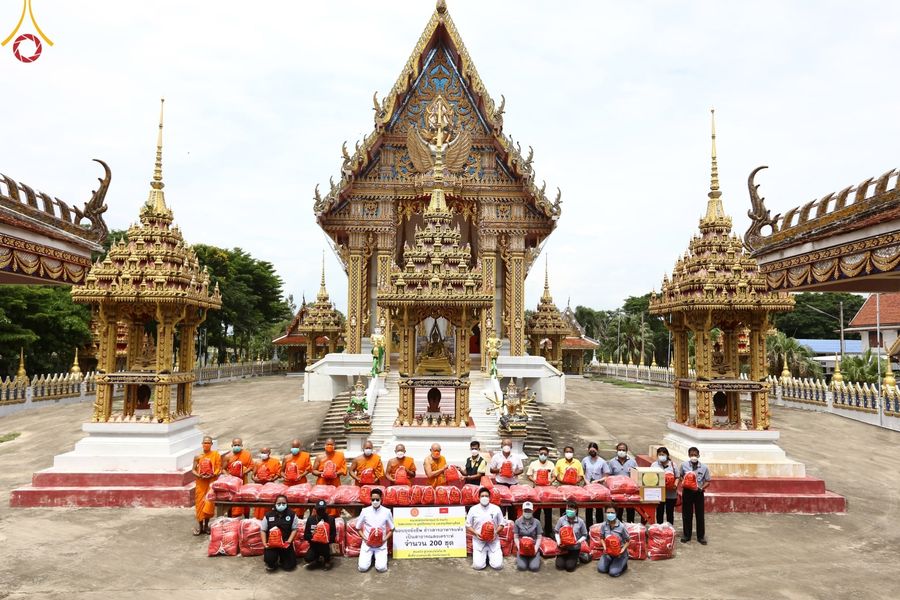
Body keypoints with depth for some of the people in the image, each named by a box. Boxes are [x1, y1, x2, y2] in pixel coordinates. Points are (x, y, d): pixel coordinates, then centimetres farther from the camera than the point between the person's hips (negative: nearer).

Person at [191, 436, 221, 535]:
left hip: (211, 482, -1)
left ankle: (206, 525, 13)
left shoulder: (216, 455, -1)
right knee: (200, 502, 3)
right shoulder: (198, 457, 3)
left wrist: (213, 475, -19)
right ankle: (200, 525, 15)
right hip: (200, 483, 2)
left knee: (209, 503, -1)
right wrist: (198, 475, -14)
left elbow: (219, 468, -3)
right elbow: (193, 470, 5)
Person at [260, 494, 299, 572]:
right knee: (269, 559, -27)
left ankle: (282, 559, 30)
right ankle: (271, 564, 12)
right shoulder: (268, 515, -3)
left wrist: (289, 541, -13)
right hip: (271, 544, 0)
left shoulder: (292, 515, -4)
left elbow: (294, 529, -1)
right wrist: (264, 543, -10)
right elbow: (263, 530, 2)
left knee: (289, 566, -5)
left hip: (286, 544, 1)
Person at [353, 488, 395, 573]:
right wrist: (364, 538, -8)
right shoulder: (365, 511, -5)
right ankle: (370, 556, 18)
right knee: (362, 567, -14)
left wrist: (384, 539, -9)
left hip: (381, 544, -1)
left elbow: (391, 529, 5)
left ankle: (377, 556, 16)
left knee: (381, 568, -17)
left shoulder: (386, 512, -6)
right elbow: (358, 528, 5)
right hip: (367, 543, 1)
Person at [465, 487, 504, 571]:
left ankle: (490, 555, 19)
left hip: (493, 540, 0)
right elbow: (468, 526, 3)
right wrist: (476, 533, -14)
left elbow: (501, 524, 6)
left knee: (497, 565, -13)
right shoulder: (473, 509, -2)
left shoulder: (496, 508, -1)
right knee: (478, 566, -15)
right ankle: (483, 555, 18)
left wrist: (495, 533, -12)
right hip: (478, 541, 0)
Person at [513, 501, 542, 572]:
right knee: (522, 567, -19)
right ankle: (519, 558, 15)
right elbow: (516, 537, 1)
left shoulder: (537, 522, -2)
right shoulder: (517, 522, -1)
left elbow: (539, 537, -1)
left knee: (534, 567, -19)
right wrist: (519, 548, -12)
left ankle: (537, 558, 15)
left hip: (533, 547, 0)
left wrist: (536, 548, -15)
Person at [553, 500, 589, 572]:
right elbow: (556, 532, -1)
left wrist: (578, 541, -21)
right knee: (559, 566, -1)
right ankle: (566, 558, 31)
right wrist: (558, 541, -16)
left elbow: (584, 535, -4)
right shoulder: (561, 519, -13)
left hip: (574, 548, -1)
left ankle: (577, 557, 26)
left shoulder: (580, 521, -14)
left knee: (570, 567, -3)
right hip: (563, 546, 1)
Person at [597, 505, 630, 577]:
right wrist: (604, 547, -11)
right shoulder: (603, 526, -9)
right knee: (601, 569, -9)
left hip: (619, 552, -4)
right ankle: (612, 562, 21)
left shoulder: (621, 527, -20)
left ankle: (623, 564, 15)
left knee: (613, 573, -17)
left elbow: (628, 541, -8)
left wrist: (622, 550, -21)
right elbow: (602, 538, 6)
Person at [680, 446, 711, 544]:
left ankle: (701, 536, 22)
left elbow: (707, 481, -1)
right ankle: (686, 535, 21)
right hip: (687, 492, 1)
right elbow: (681, 476, 10)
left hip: (699, 493, 0)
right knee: (686, 514, 9)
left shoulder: (704, 467, -7)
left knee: (700, 515, 8)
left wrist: (701, 488, -16)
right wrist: (683, 482, -10)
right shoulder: (684, 465, -4)